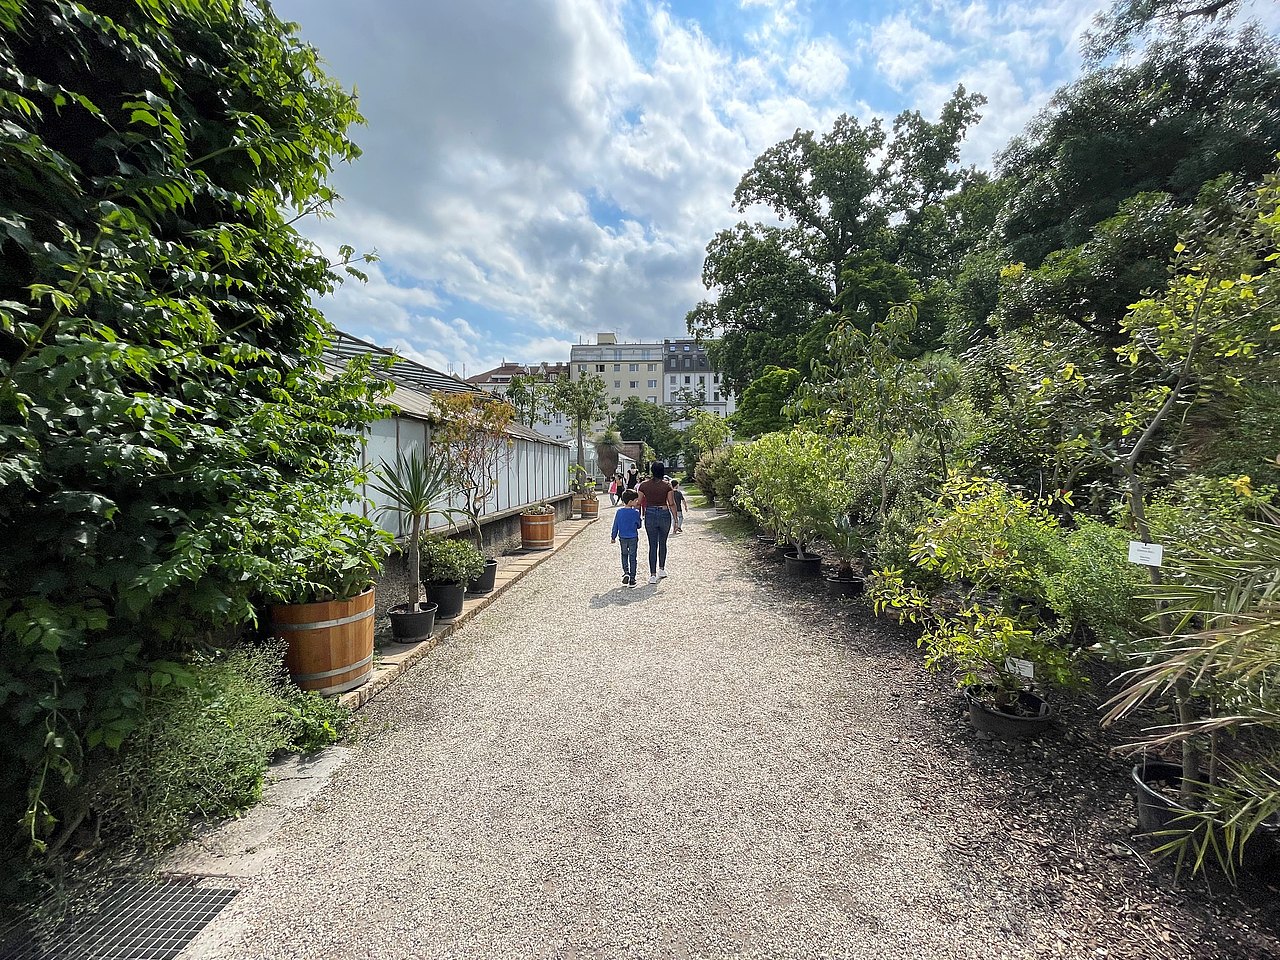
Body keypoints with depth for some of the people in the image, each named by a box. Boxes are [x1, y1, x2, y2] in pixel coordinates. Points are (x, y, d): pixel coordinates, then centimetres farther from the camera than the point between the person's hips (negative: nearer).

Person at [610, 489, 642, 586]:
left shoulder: (619, 511, -4)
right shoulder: (635, 512, -12)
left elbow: (615, 526, 1)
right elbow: (639, 525, -2)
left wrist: (613, 537, 10)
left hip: (622, 538, 2)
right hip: (633, 538, -2)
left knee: (624, 555, 19)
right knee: (632, 557, 7)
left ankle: (626, 572, -1)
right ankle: (632, 579, 9)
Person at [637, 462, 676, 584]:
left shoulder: (644, 485, 0)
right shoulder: (667, 485, -4)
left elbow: (638, 503, 2)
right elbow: (672, 504, -6)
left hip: (650, 515, 0)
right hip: (664, 514, 0)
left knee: (652, 545, 4)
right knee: (663, 543, 18)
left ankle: (653, 575, 3)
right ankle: (661, 569, 28)